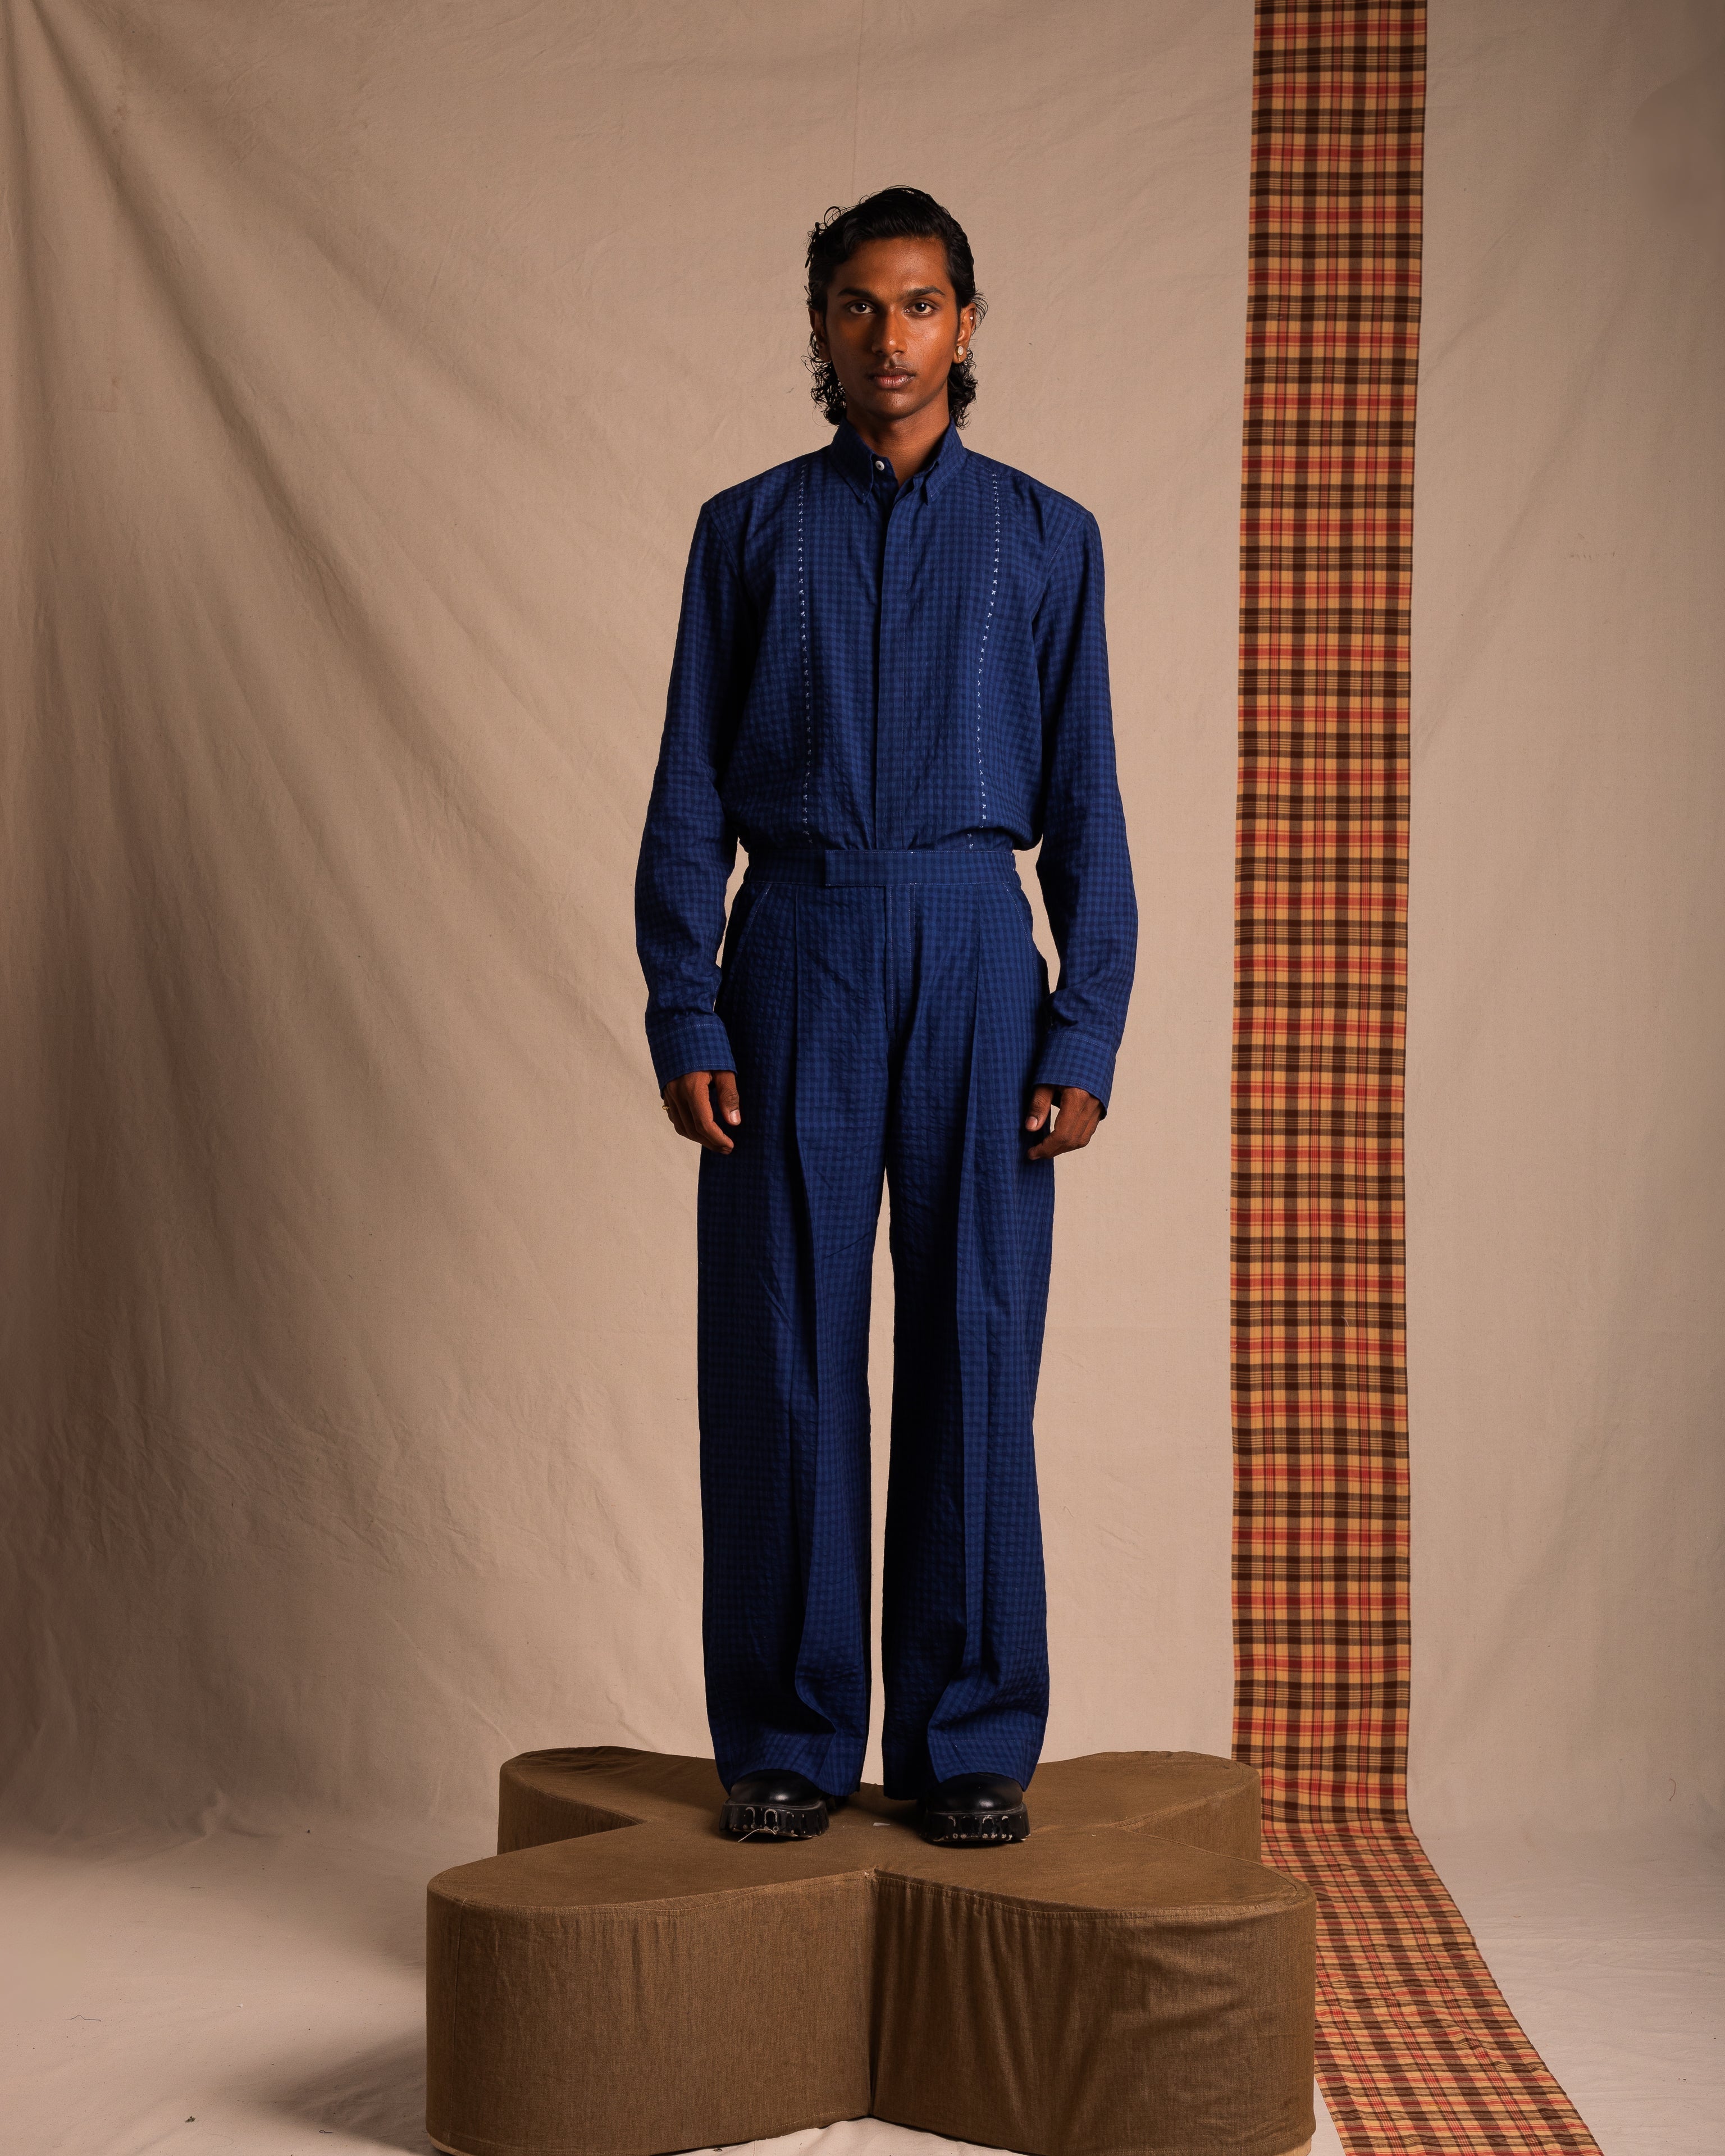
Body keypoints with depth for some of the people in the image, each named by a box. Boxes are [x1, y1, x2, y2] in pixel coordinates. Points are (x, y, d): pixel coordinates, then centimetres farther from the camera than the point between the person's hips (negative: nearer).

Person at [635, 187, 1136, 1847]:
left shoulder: (1046, 537, 10)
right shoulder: (750, 530, 10)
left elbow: (1085, 807, 7)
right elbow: (690, 793, 7)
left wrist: (1085, 1036, -2)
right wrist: (685, 1018, -3)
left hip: (976, 951, 0)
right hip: (797, 950, 0)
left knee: (974, 1348, 1)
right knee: (782, 1352, 0)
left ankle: (968, 1741, 12)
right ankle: (788, 1740, 11)